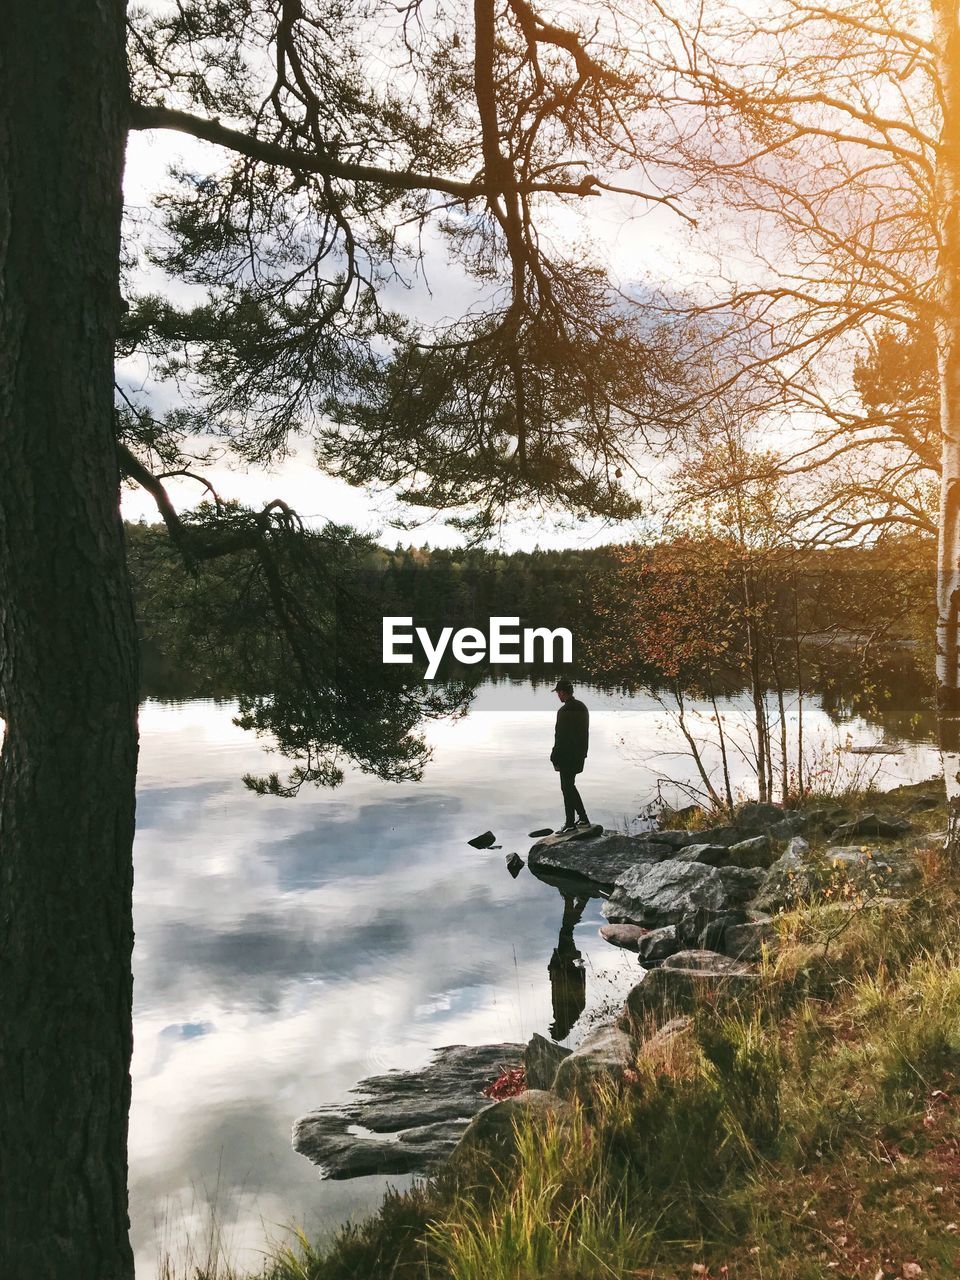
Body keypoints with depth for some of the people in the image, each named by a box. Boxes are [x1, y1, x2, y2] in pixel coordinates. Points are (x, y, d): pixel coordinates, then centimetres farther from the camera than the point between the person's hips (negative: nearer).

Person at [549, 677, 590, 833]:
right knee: (570, 786, 19)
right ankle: (583, 818, 21)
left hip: (567, 757, -8)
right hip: (579, 755, 9)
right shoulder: (582, 708, 9)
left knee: (567, 788, 1)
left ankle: (570, 823, 8)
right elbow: (585, 733, 15)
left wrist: (555, 759, -13)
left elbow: (560, 738, -19)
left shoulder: (564, 711, -19)